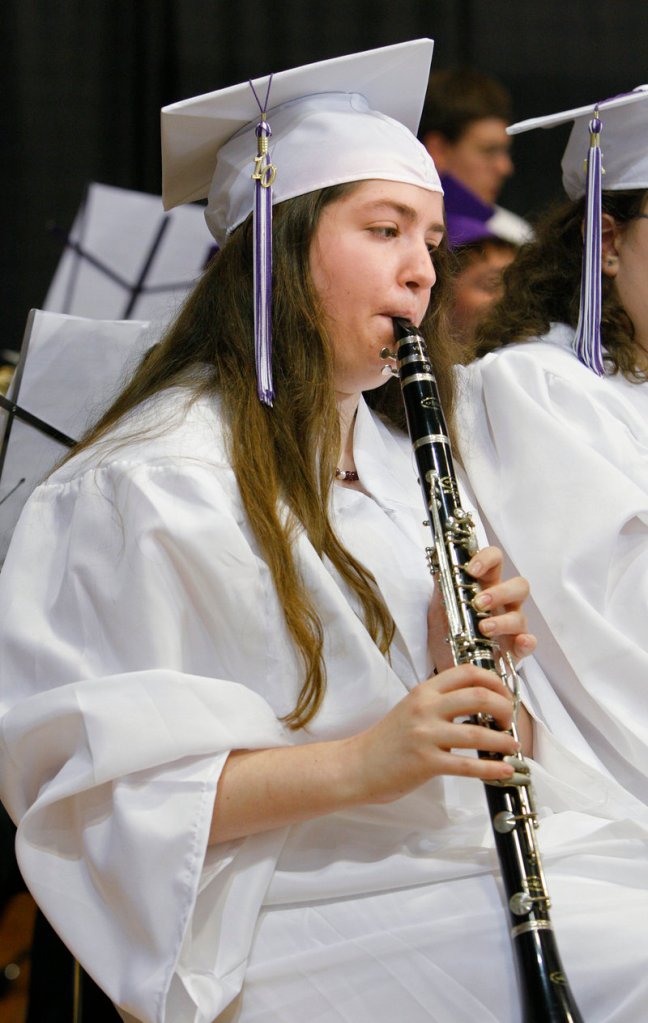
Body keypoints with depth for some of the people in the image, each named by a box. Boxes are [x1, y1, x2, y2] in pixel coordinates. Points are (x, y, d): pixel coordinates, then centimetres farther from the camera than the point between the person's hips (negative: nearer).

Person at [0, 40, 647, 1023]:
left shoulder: (392, 453, 17)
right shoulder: (150, 483, -10)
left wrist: (470, 660, -2)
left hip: (451, 841, 8)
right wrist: (356, 764, -23)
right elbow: (99, 783, -15)